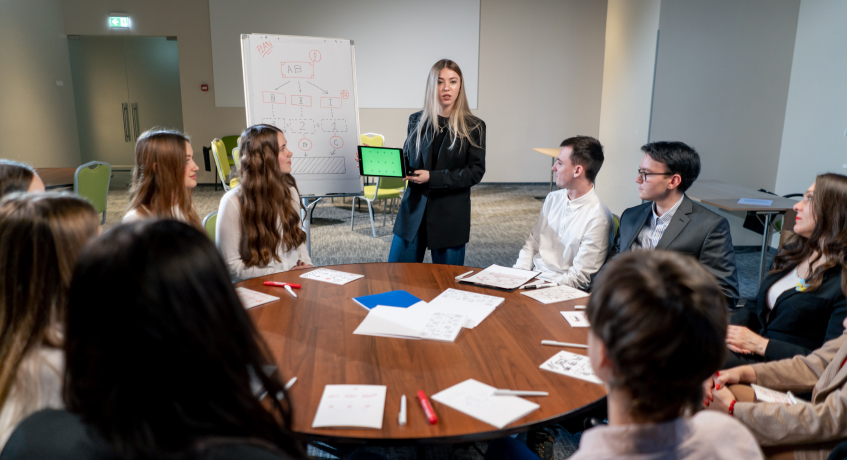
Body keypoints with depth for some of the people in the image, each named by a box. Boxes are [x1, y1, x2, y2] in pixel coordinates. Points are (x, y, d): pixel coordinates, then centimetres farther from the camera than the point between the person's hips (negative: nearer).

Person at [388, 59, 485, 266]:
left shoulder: (473, 127, -2)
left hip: (450, 215, -2)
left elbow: (476, 171, -8)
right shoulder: (416, 121, 8)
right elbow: (406, 160, 14)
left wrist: (432, 177, -17)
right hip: (414, 208, 3)